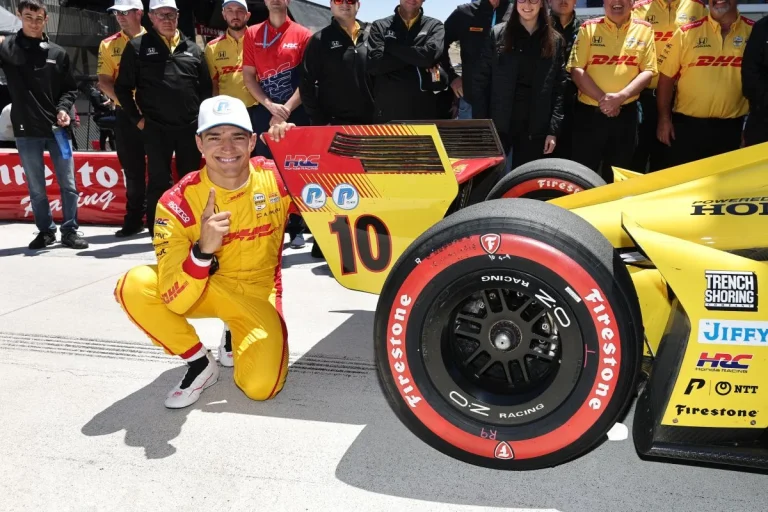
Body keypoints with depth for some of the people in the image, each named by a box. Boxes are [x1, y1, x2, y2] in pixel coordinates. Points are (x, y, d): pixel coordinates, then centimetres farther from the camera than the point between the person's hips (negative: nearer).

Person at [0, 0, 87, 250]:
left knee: (68, 184, 3)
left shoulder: (57, 53, 6)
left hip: (57, 129, 1)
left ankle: (69, 231, 15)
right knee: (36, 189, 8)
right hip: (26, 131, -1)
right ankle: (46, 231, 22)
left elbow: (70, 88, 12)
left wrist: (64, 108, -5)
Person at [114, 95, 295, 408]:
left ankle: (236, 341, 14)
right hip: (201, 290, 1)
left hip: (256, 295, -1)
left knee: (261, 386, -23)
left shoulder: (277, 177, -18)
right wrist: (202, 251, -44)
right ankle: (200, 364, -4)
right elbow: (175, 301, -27)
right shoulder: (176, 203, -21)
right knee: (133, 287, -27)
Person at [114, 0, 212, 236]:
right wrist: (137, 118, 0)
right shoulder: (137, 46, 3)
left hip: (190, 127, 3)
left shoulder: (192, 48, 11)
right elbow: (123, 87, 5)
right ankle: (158, 233, 7)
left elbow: (205, 87, 15)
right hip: (156, 128, -3)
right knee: (159, 181, 0)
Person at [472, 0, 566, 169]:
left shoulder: (555, 41, 9)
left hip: (535, 129, 1)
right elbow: (480, 82, 1)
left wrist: (553, 129, -3)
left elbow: (559, 89, 6)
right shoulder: (498, 34, 5)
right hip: (498, 124, -1)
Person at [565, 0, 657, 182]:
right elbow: (576, 69, -5)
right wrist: (601, 98, -15)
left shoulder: (644, 29, 6)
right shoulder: (589, 27, 2)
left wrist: (621, 96, -16)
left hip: (626, 114, 1)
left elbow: (648, 71, 0)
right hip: (588, 112, -1)